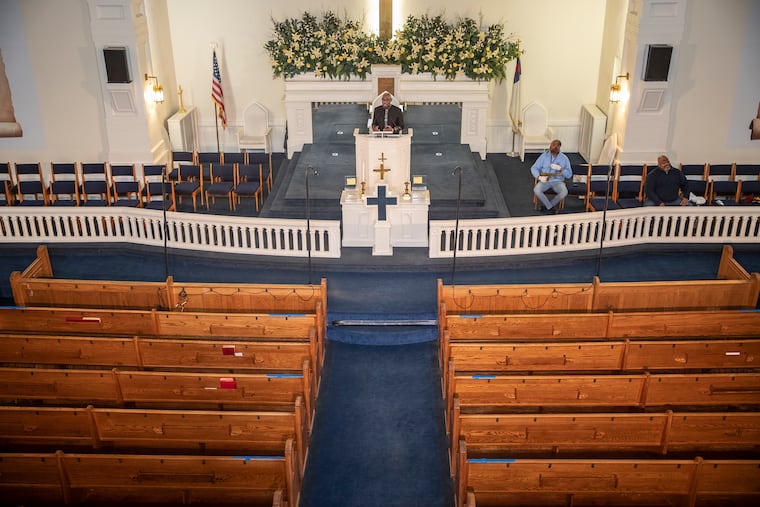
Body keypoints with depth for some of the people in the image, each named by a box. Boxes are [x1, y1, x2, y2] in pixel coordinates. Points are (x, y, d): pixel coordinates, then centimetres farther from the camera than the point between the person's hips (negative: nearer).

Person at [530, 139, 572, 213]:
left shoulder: (564, 158, 2)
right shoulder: (544, 156, 2)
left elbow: (569, 174, 0)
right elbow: (534, 168, 0)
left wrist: (561, 169, -19)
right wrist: (539, 177, -20)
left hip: (558, 181, 0)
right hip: (544, 181, 0)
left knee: (564, 192, -31)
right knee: (536, 190, -30)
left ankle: (548, 205, -5)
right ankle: (551, 206, -8)